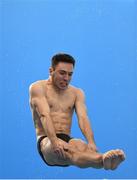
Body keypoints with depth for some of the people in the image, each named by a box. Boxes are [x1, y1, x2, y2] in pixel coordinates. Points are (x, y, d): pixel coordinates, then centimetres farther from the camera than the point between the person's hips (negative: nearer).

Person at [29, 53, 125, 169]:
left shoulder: (77, 93, 14)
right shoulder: (38, 87, 1)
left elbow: (83, 117, -4)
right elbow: (44, 115, -16)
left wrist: (91, 142, -25)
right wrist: (54, 141, -34)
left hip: (67, 139, 4)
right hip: (47, 140, -4)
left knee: (82, 146, -34)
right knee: (64, 150, -39)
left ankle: (104, 160, -68)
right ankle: (103, 160, -70)